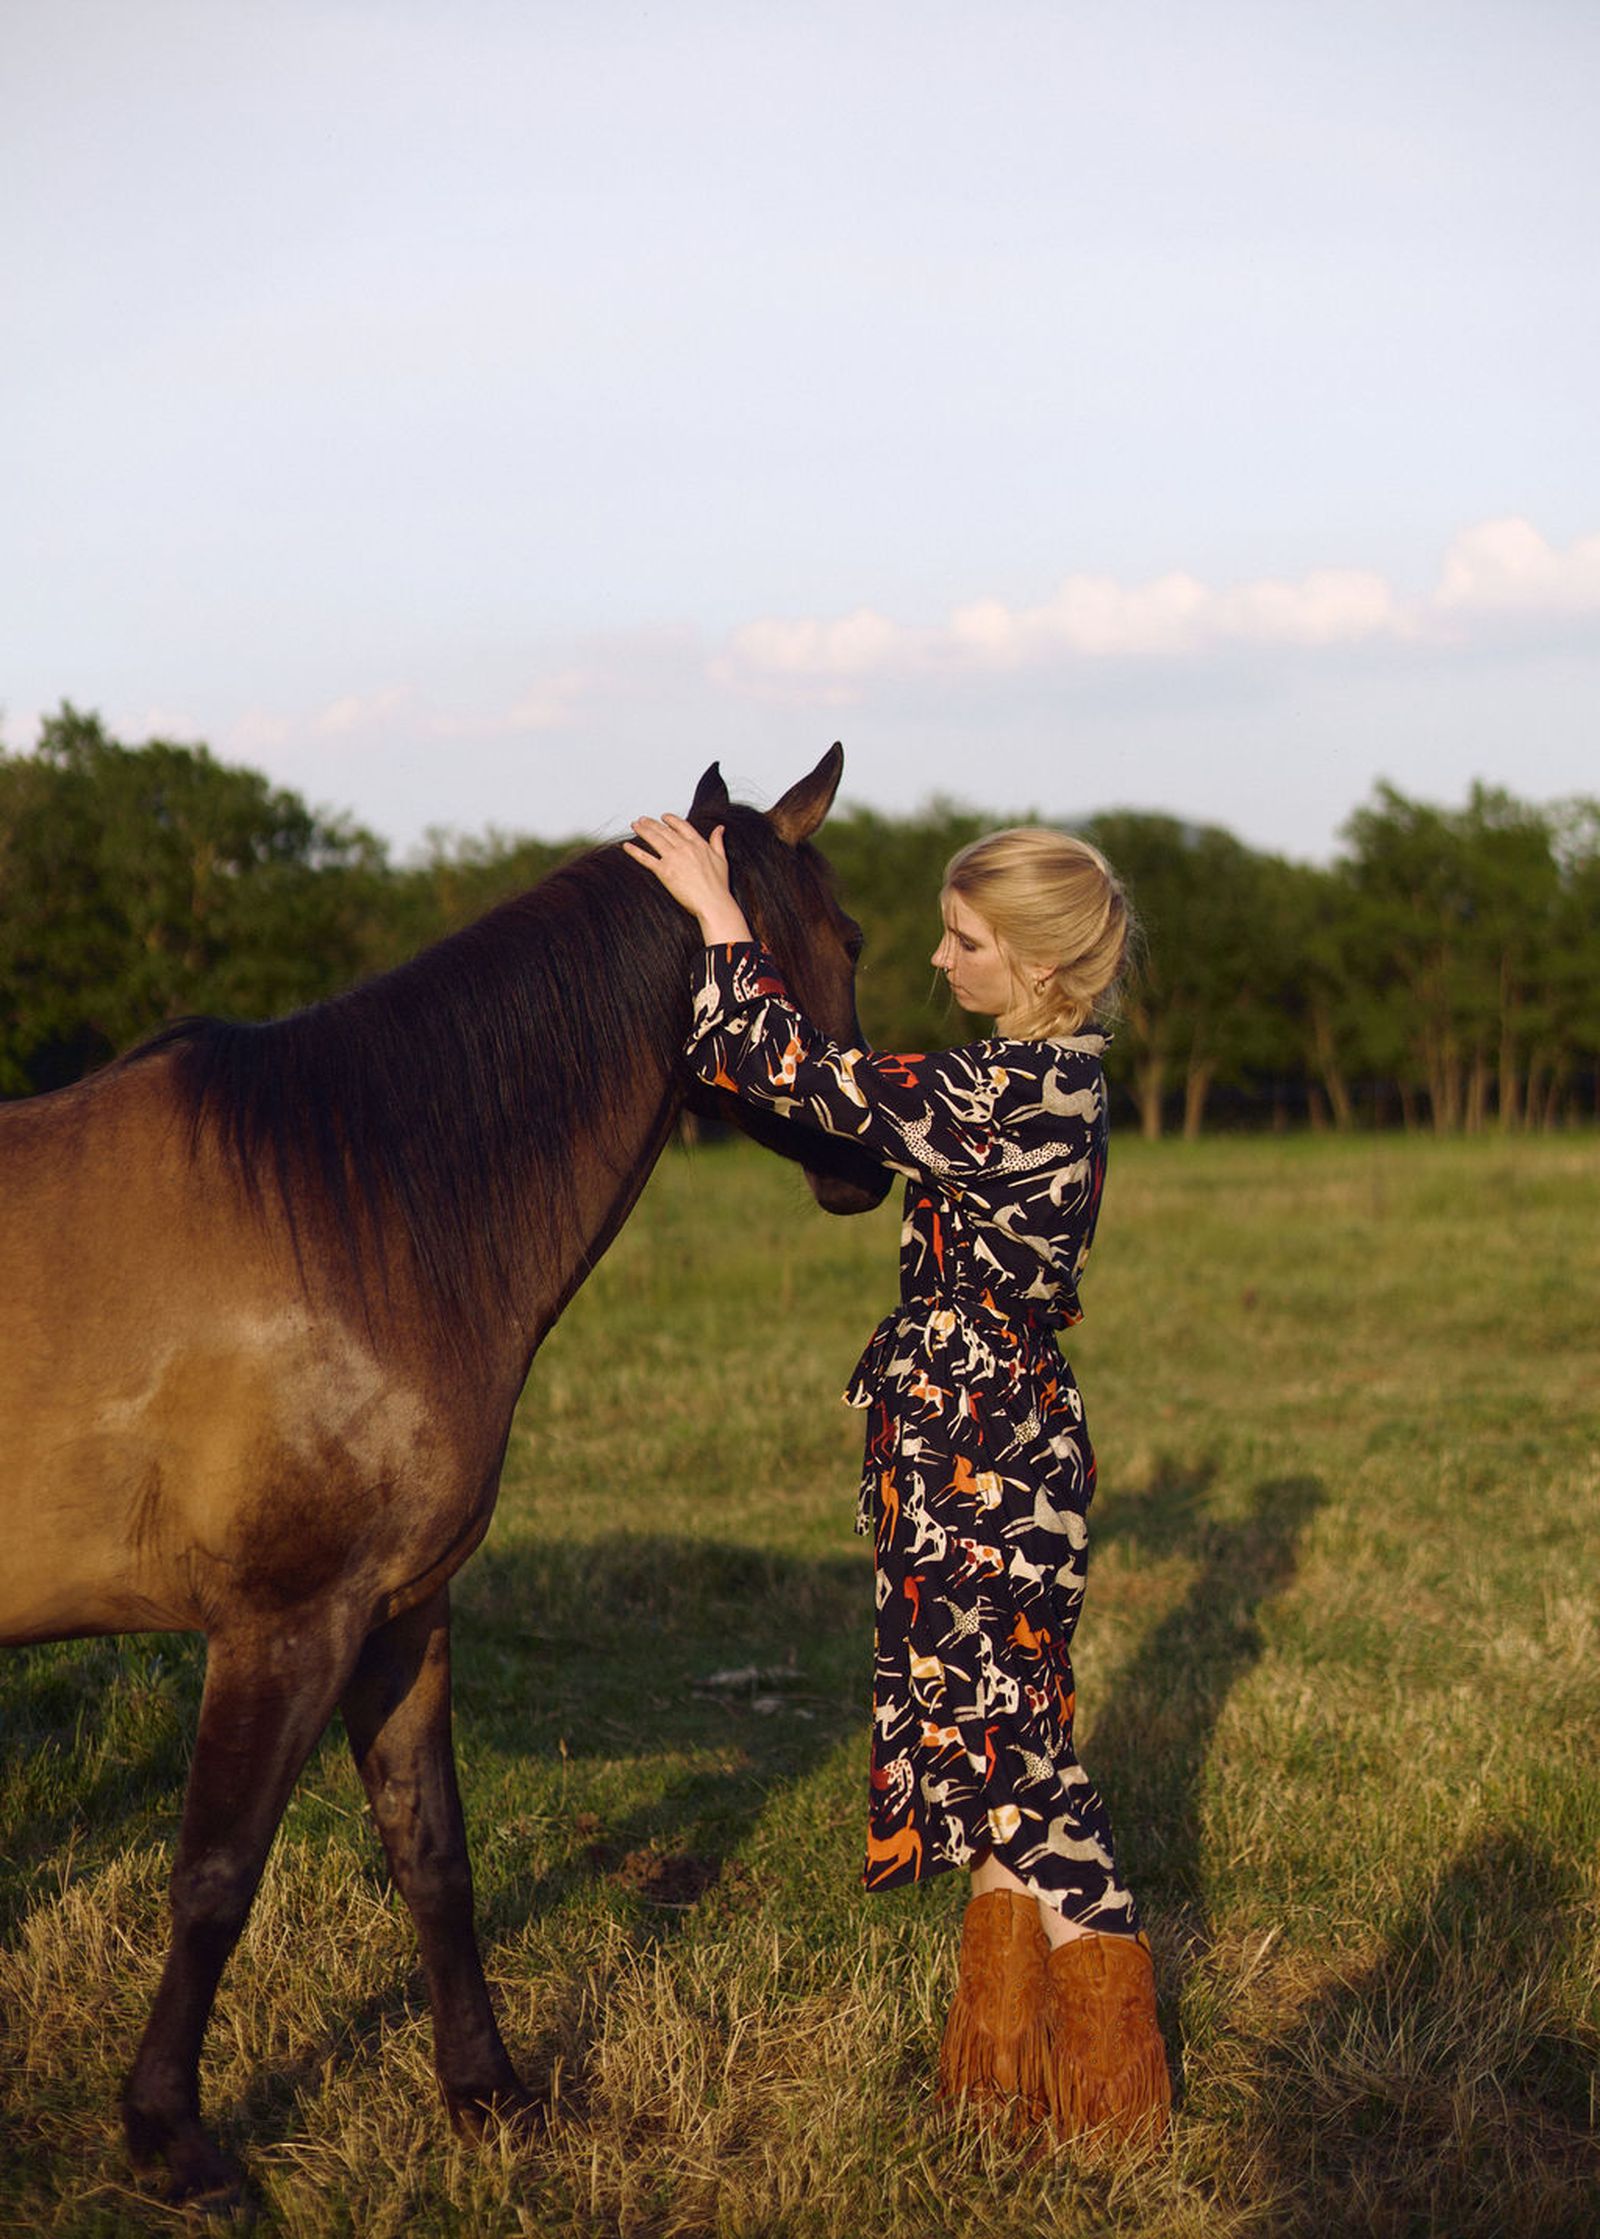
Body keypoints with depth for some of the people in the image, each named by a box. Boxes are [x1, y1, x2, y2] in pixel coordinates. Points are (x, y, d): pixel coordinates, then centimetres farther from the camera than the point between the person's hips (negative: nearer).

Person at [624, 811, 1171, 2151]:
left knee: (1015, 1749, 0)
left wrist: (720, 920, -12)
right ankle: (1011, 2055, 26)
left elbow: (806, 1075, -22)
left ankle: (1107, 2087, 10)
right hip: (998, 1440, 10)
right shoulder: (1052, 1081, 8)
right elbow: (882, 1115, 19)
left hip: (985, 1461, -10)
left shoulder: (1017, 1094, -21)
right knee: (994, 1738, 16)